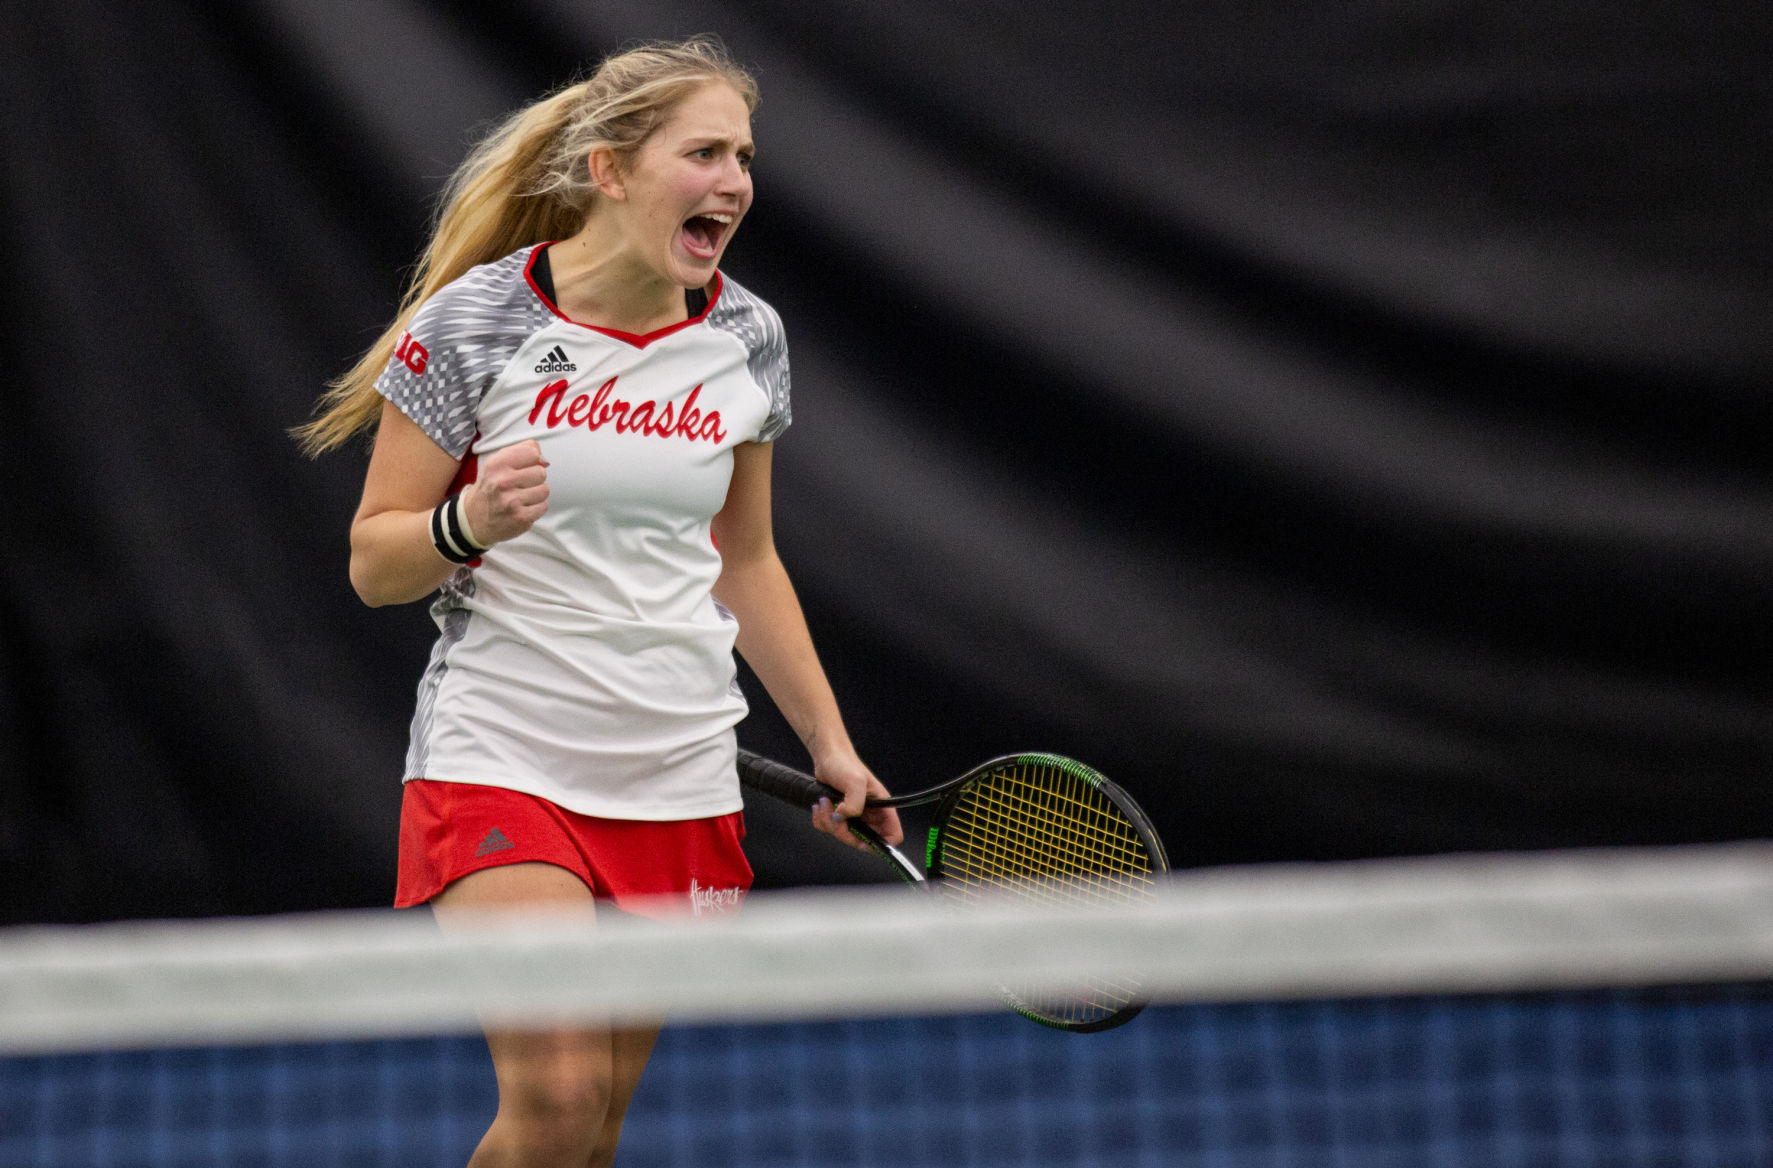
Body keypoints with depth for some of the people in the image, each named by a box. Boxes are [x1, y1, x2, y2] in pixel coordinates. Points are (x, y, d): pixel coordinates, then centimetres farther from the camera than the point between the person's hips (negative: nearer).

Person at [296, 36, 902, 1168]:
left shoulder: (748, 336, 5)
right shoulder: (474, 322, -9)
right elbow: (374, 562, -4)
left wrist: (831, 745, 16)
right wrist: (472, 523, -24)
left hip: (679, 776, 5)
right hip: (499, 761, -4)